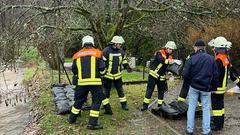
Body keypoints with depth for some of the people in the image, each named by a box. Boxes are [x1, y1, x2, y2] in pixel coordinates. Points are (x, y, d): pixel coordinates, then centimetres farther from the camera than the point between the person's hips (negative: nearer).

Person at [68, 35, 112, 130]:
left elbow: (74, 71, 14)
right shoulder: (97, 53, 0)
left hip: (82, 82, 4)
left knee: (79, 100, 19)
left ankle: (72, 119, 32)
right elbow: (102, 68, -5)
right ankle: (92, 123, 3)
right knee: (96, 101, 6)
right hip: (95, 81, -3)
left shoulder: (77, 55, 9)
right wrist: (100, 72, 17)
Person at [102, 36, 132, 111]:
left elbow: (124, 60, 14)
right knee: (106, 90, 9)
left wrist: (127, 67, -1)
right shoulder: (106, 51, -16)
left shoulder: (121, 51, 0)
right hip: (107, 75, -3)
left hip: (117, 75, 4)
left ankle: (124, 104, 20)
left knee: (120, 90, 10)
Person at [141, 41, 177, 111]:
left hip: (161, 77, 6)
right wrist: (168, 61, -40)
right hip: (154, 74, -6)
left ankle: (160, 105, 22)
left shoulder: (170, 57, 9)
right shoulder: (160, 53, -10)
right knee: (149, 90, -4)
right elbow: (160, 59, -31)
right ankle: (145, 105, 2)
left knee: (161, 91, 10)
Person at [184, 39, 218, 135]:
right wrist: (213, 86, 11)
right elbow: (215, 74, 0)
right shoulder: (211, 58, -3)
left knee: (191, 107, 9)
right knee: (206, 109, 11)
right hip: (206, 88, 1)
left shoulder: (192, 58, -9)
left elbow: (185, 74, -9)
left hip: (194, 87, -1)